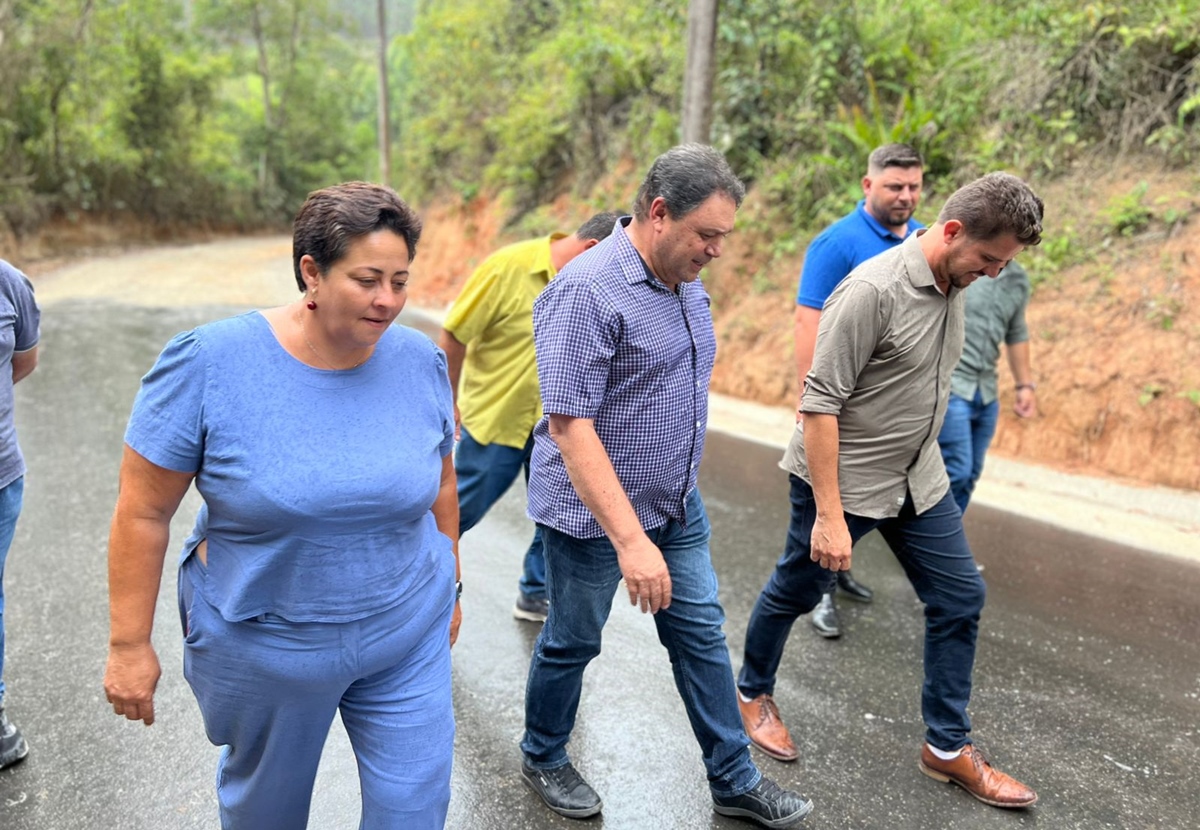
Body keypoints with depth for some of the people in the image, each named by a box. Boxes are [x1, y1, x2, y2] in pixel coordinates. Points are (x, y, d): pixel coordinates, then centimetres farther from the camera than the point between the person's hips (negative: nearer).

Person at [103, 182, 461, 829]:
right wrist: (129, 644, -8)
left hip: (407, 638, 2)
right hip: (262, 649, -1)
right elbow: (142, 512, -12)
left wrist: (449, 587, 14)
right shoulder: (208, 363, -20)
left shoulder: (421, 362, -9)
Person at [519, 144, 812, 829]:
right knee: (573, 644, 12)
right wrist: (630, 540, -31)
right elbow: (570, 426, -28)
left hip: (677, 504, 8)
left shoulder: (686, 282, 3)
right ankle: (544, 759, 38)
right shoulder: (587, 292, -24)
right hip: (593, 512, -7)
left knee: (702, 635, 13)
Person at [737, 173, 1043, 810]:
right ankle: (753, 691, 39)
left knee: (960, 599, 8)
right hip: (841, 478, -8)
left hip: (917, 479, 8)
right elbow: (820, 404, -25)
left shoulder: (953, 284, 1)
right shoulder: (874, 290, -25)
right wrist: (828, 514, -25)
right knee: (795, 592, 12)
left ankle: (948, 747, 23)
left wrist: (923, 456, 19)